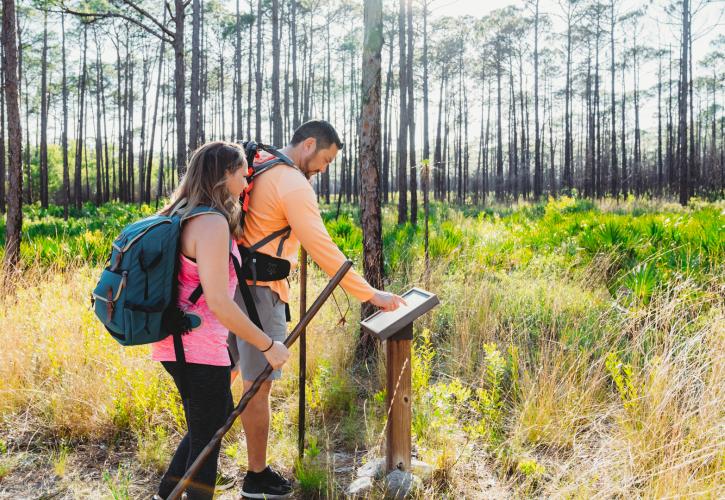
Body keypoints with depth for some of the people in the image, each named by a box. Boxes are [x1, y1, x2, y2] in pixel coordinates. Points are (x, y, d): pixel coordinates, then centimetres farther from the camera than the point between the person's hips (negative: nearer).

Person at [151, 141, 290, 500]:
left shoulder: (183, 215, 10)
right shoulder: (212, 222, -19)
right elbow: (218, 302, -25)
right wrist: (268, 346, -17)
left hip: (176, 344, 9)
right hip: (199, 349, -9)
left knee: (213, 422, 25)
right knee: (207, 438, 7)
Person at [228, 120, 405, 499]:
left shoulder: (257, 166, 13)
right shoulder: (292, 183, -16)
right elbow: (323, 250, -21)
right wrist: (370, 294, -17)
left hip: (233, 283, 10)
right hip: (260, 290, -9)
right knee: (259, 383, 1)